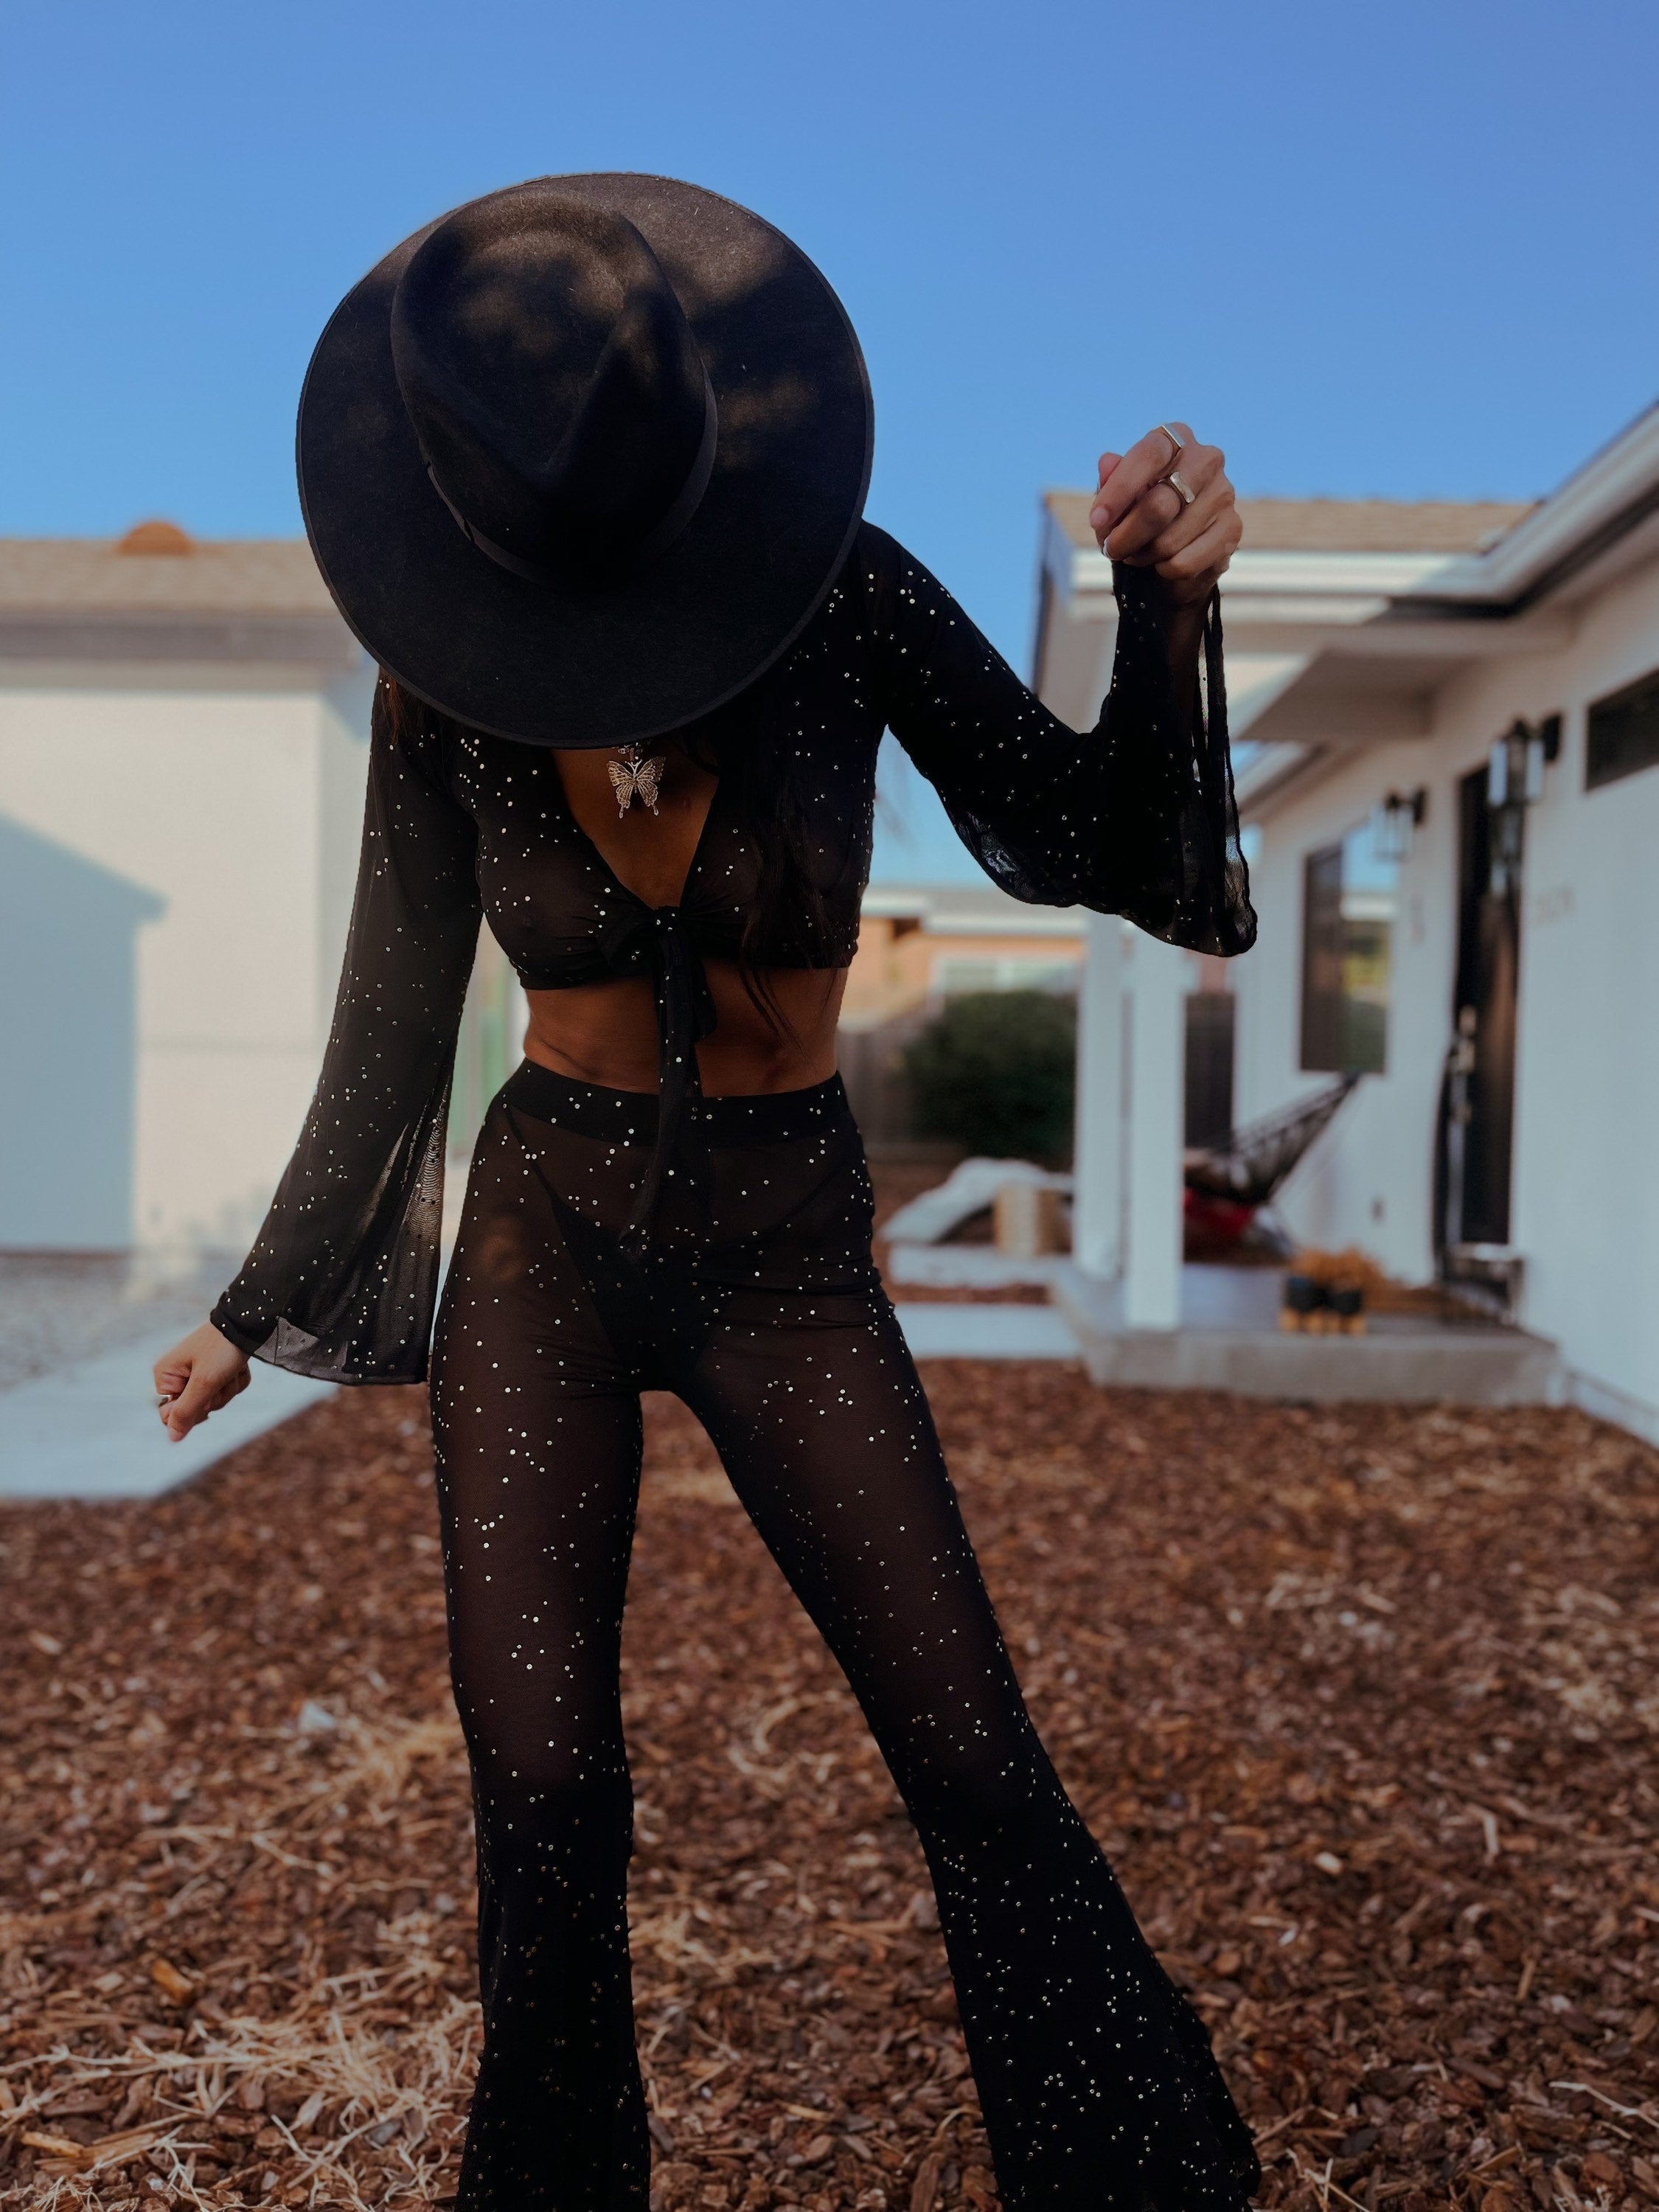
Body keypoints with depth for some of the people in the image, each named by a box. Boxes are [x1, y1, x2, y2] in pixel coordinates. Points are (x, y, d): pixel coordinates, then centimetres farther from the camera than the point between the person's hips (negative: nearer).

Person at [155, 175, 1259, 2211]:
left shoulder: (846, 593, -10)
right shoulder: (441, 691, -7)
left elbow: (1075, 841, -12)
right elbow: (393, 1023, 2)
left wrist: (1167, 604, -31)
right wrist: (260, 1307, 10)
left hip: (786, 1260, 0)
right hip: (545, 1241, 1)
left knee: (976, 1768, -2)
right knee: (541, 1805, 0)